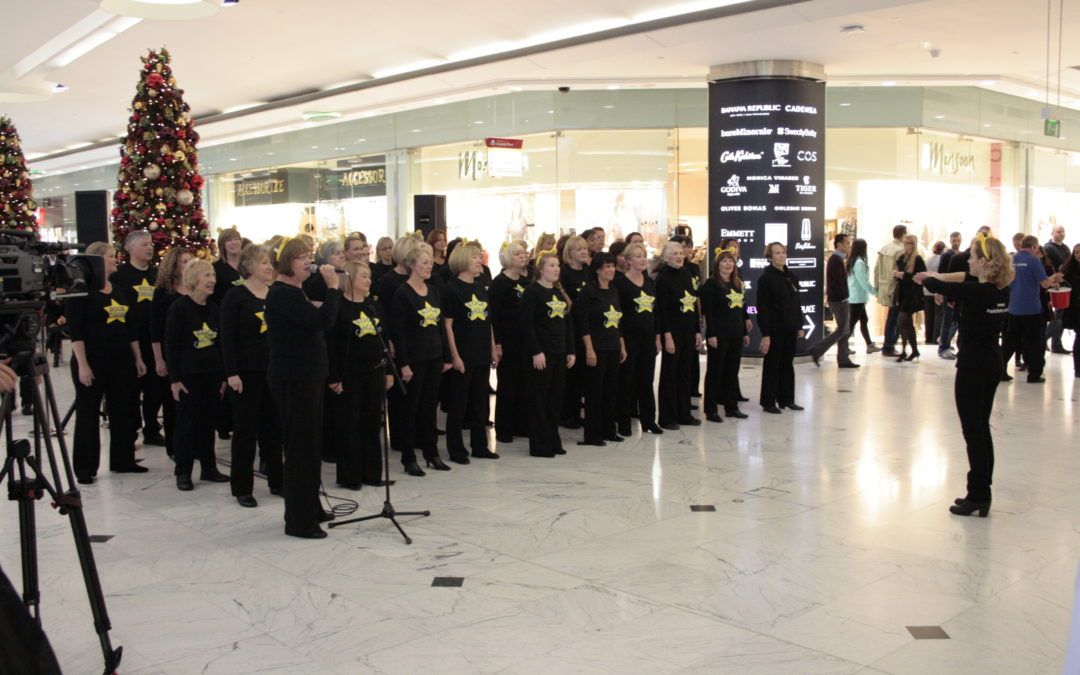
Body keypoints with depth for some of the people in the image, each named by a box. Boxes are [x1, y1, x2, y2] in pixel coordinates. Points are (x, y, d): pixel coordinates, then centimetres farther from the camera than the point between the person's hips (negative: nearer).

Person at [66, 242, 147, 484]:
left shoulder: (119, 290, 13)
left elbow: (130, 327, 17)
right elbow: (75, 331, -13)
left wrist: (138, 358, 13)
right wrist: (82, 364, -20)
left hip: (122, 361, 7)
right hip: (93, 362, -6)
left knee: (122, 412, 11)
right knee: (88, 414, 2)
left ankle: (122, 461, 22)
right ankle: (84, 469, 9)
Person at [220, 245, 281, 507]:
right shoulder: (235, 296, -6)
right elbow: (227, 337, -9)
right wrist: (232, 373, -15)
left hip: (274, 370, 5)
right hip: (247, 371, -5)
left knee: (274, 426, 11)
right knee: (246, 429, 3)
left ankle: (276, 480, 23)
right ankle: (242, 488, 12)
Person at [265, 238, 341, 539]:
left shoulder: (294, 291, 15)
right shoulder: (282, 294, -16)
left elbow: (316, 322, 19)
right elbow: (322, 320, -26)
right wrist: (333, 286, -19)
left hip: (307, 376, 10)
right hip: (293, 379, -10)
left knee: (309, 444, 17)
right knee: (301, 446, -5)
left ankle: (310, 508, 29)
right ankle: (298, 521, 3)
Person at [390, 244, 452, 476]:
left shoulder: (434, 291, 10)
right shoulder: (402, 294, -10)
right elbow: (398, 331, -13)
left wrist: (446, 357, 10)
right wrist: (404, 364, -16)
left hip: (434, 357, 6)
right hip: (414, 358, -6)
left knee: (430, 405, 13)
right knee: (410, 407, 3)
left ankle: (431, 453, 23)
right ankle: (408, 458, 10)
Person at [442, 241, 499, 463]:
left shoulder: (482, 287, 11)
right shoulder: (452, 289, -9)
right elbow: (448, 324, -11)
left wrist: (493, 350, 13)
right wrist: (455, 355, -14)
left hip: (482, 355, 7)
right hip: (462, 355, -7)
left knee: (480, 403, 13)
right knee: (458, 404, 2)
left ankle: (480, 446, 24)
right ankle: (456, 450, 11)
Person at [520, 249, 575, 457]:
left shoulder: (560, 293, 15)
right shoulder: (532, 291, -8)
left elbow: (568, 324, 18)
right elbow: (526, 324, -15)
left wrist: (571, 351, 12)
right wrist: (535, 352, -19)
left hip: (559, 354, 8)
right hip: (541, 354, -7)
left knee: (556, 399, 11)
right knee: (539, 400, -1)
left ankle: (553, 442, 21)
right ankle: (539, 446, 5)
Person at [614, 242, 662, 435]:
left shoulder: (649, 281, 11)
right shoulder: (620, 282, -9)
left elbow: (655, 311, 15)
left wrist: (657, 336, 11)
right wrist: (620, 340, -15)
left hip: (648, 338, 6)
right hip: (629, 337, -6)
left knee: (647, 380, 11)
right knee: (626, 381, 1)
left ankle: (648, 421, 20)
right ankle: (623, 423, 9)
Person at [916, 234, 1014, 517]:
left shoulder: (974, 292, -20)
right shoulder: (1001, 291, 3)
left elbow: (935, 286, -5)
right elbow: (966, 279, 21)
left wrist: (928, 277, 17)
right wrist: (935, 276, 22)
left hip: (972, 368, -8)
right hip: (993, 366, 8)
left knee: (973, 432, -1)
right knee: (982, 429, 15)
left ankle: (978, 496, 4)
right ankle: (981, 494, 21)